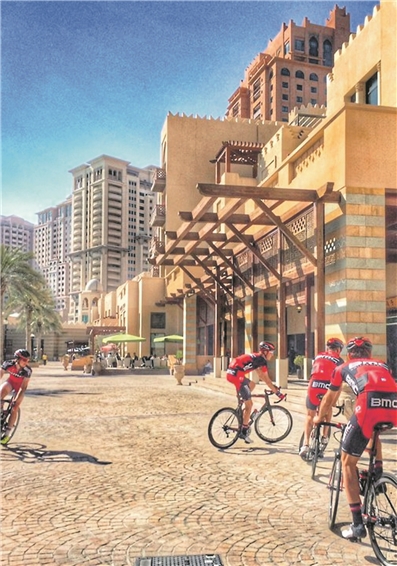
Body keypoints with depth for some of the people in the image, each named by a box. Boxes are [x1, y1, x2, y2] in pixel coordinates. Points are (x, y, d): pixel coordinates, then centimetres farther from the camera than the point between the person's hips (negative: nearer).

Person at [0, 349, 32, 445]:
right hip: (10, 382, 1)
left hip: (20, 386, -1)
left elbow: (23, 387, -28)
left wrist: (17, 400, -34)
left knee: (15, 409, -6)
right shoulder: (8, 364, -29)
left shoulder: (27, 370, -31)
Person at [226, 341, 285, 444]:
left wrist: (273, 386, 30)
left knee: (252, 384, 31)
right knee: (249, 404, -1)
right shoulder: (262, 360, -5)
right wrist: (277, 392, -1)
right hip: (236, 375, -9)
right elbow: (267, 380, -6)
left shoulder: (256, 358, 22)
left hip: (231, 373, 9)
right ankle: (244, 432, 6)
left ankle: (242, 412, 26)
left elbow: (261, 376, 30)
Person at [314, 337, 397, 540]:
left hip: (370, 403, -3)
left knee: (348, 462, 12)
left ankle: (358, 524, 7)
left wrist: (319, 418, 62)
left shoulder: (344, 367, 32)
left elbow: (329, 398, 44)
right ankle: (378, 471, 27)